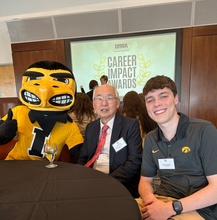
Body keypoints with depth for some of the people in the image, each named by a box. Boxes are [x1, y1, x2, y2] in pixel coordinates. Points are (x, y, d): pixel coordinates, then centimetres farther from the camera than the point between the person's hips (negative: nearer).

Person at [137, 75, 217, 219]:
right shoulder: (150, 139, 5)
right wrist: (149, 198, -12)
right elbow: (145, 180, 10)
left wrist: (171, 208, -20)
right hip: (161, 200, 5)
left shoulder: (204, 130, -10)